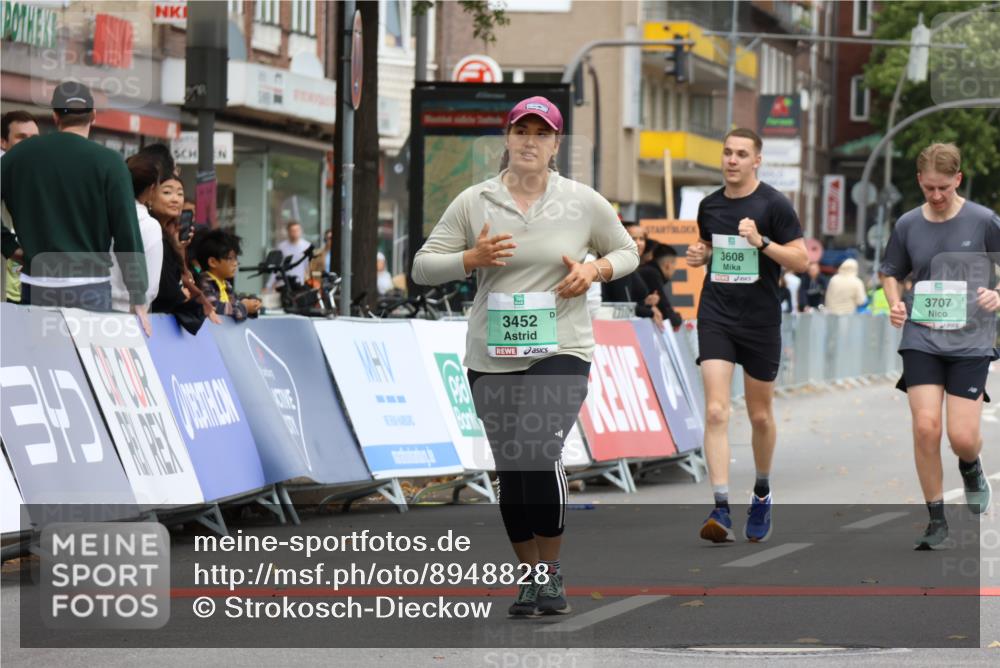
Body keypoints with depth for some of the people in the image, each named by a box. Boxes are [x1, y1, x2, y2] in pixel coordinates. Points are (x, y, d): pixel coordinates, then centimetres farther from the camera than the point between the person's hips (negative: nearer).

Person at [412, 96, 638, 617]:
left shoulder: (583, 202, 2)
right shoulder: (473, 202, 3)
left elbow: (626, 252, 16)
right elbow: (422, 267, 4)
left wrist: (595, 270, -5)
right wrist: (472, 258, -13)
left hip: (560, 352, -2)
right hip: (491, 358, 2)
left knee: (539, 452, -22)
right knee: (510, 470, 4)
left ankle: (551, 570, -5)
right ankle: (529, 575, 22)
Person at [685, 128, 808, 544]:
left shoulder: (774, 205, -6)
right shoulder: (709, 205, 8)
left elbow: (801, 260, -9)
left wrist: (762, 241, -22)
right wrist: (699, 256, 3)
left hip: (761, 321, -2)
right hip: (716, 317, 2)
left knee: (760, 416, 11)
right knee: (715, 411, -14)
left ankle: (762, 494, 36)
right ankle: (721, 510, -20)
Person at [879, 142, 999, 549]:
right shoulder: (908, 225, 4)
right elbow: (890, 272, 20)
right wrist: (895, 303, 1)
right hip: (921, 337, 2)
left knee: (962, 436, -8)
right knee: (925, 426, -11)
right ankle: (936, 521, 4)